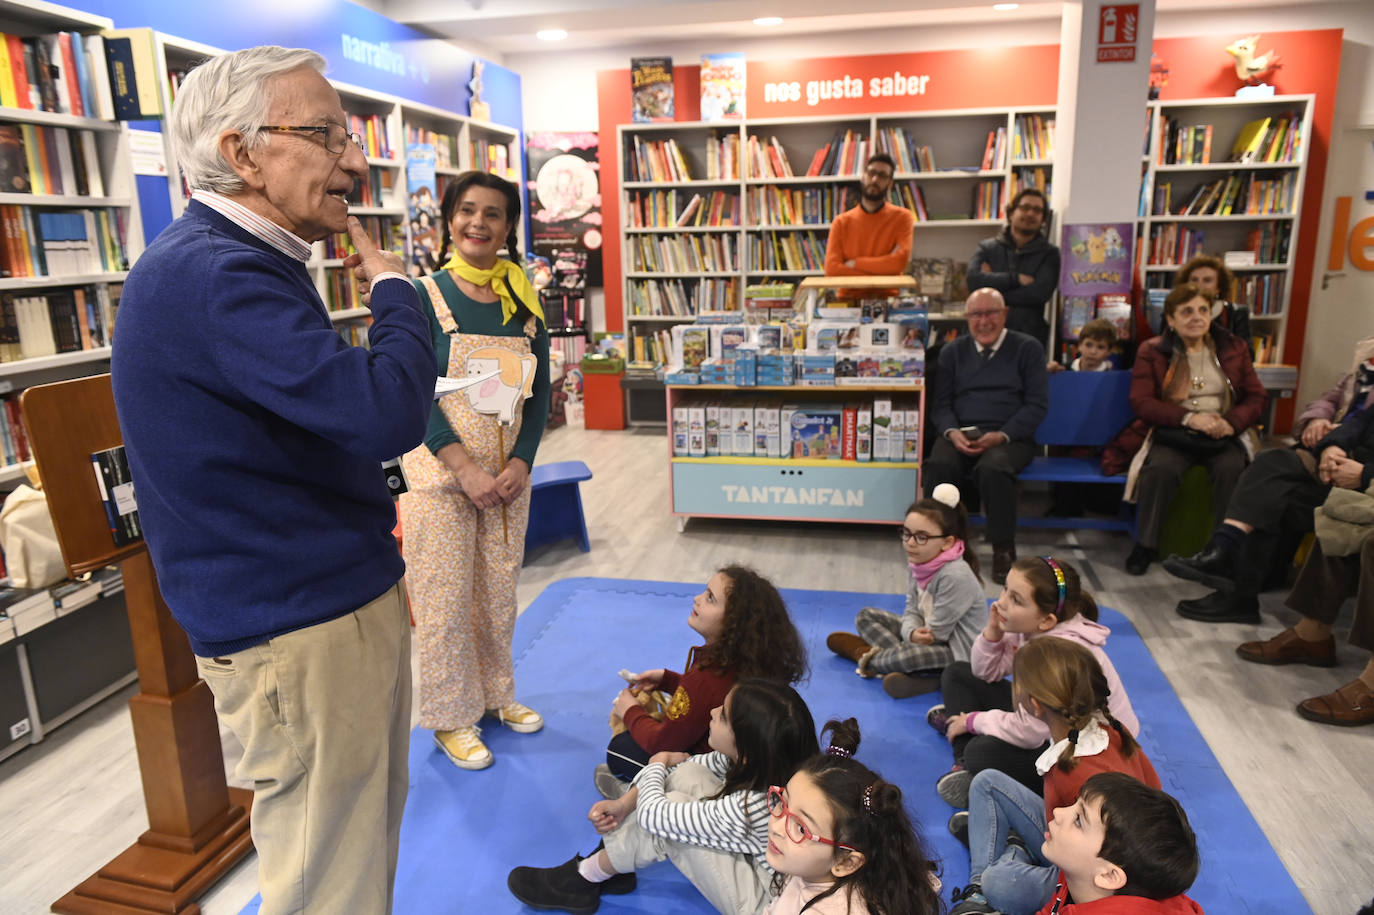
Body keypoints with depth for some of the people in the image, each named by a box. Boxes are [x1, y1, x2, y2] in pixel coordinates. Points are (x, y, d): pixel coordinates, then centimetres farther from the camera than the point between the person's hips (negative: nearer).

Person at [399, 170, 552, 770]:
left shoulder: (524, 303, 7)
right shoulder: (423, 297, -5)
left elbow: (539, 393, 6)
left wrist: (520, 464, -7)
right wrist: (466, 469, -17)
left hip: (508, 475, 4)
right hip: (439, 474, -4)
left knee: (500, 592, 14)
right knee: (445, 598, 3)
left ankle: (495, 693, 34)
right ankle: (450, 716, 21)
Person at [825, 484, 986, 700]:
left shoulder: (955, 576, -28)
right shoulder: (920, 563, -3)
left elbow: (936, 633, -24)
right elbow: (912, 611, -1)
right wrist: (912, 633, -22)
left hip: (960, 652, -9)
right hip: (926, 634, 9)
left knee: (908, 656, -37)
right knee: (866, 616, 8)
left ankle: (867, 656, -3)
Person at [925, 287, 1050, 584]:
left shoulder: (1027, 349, 9)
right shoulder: (952, 351, 17)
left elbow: (1037, 403, 1)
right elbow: (940, 403, 12)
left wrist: (1002, 435, -14)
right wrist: (952, 432, -10)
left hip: (1009, 436, -2)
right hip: (961, 433, 2)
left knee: (992, 469, -36)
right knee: (938, 466, -32)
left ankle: (1003, 549, -20)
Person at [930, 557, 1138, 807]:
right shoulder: (1029, 627, -10)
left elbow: (1028, 732, -30)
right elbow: (987, 673, 3)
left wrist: (973, 721, -13)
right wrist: (993, 630, -16)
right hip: (1046, 726, 9)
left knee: (982, 752, -33)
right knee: (957, 674, 7)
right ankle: (964, 765, -1)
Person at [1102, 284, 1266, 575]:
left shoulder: (1234, 347, 13)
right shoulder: (1151, 351, 5)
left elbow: (1257, 397, 10)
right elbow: (1141, 402, -4)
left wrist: (1231, 422, -11)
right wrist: (1189, 418, -17)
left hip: (1223, 435, 2)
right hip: (1172, 433, -1)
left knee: (1231, 468, -31)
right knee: (1161, 467, -33)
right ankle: (1145, 545, -20)